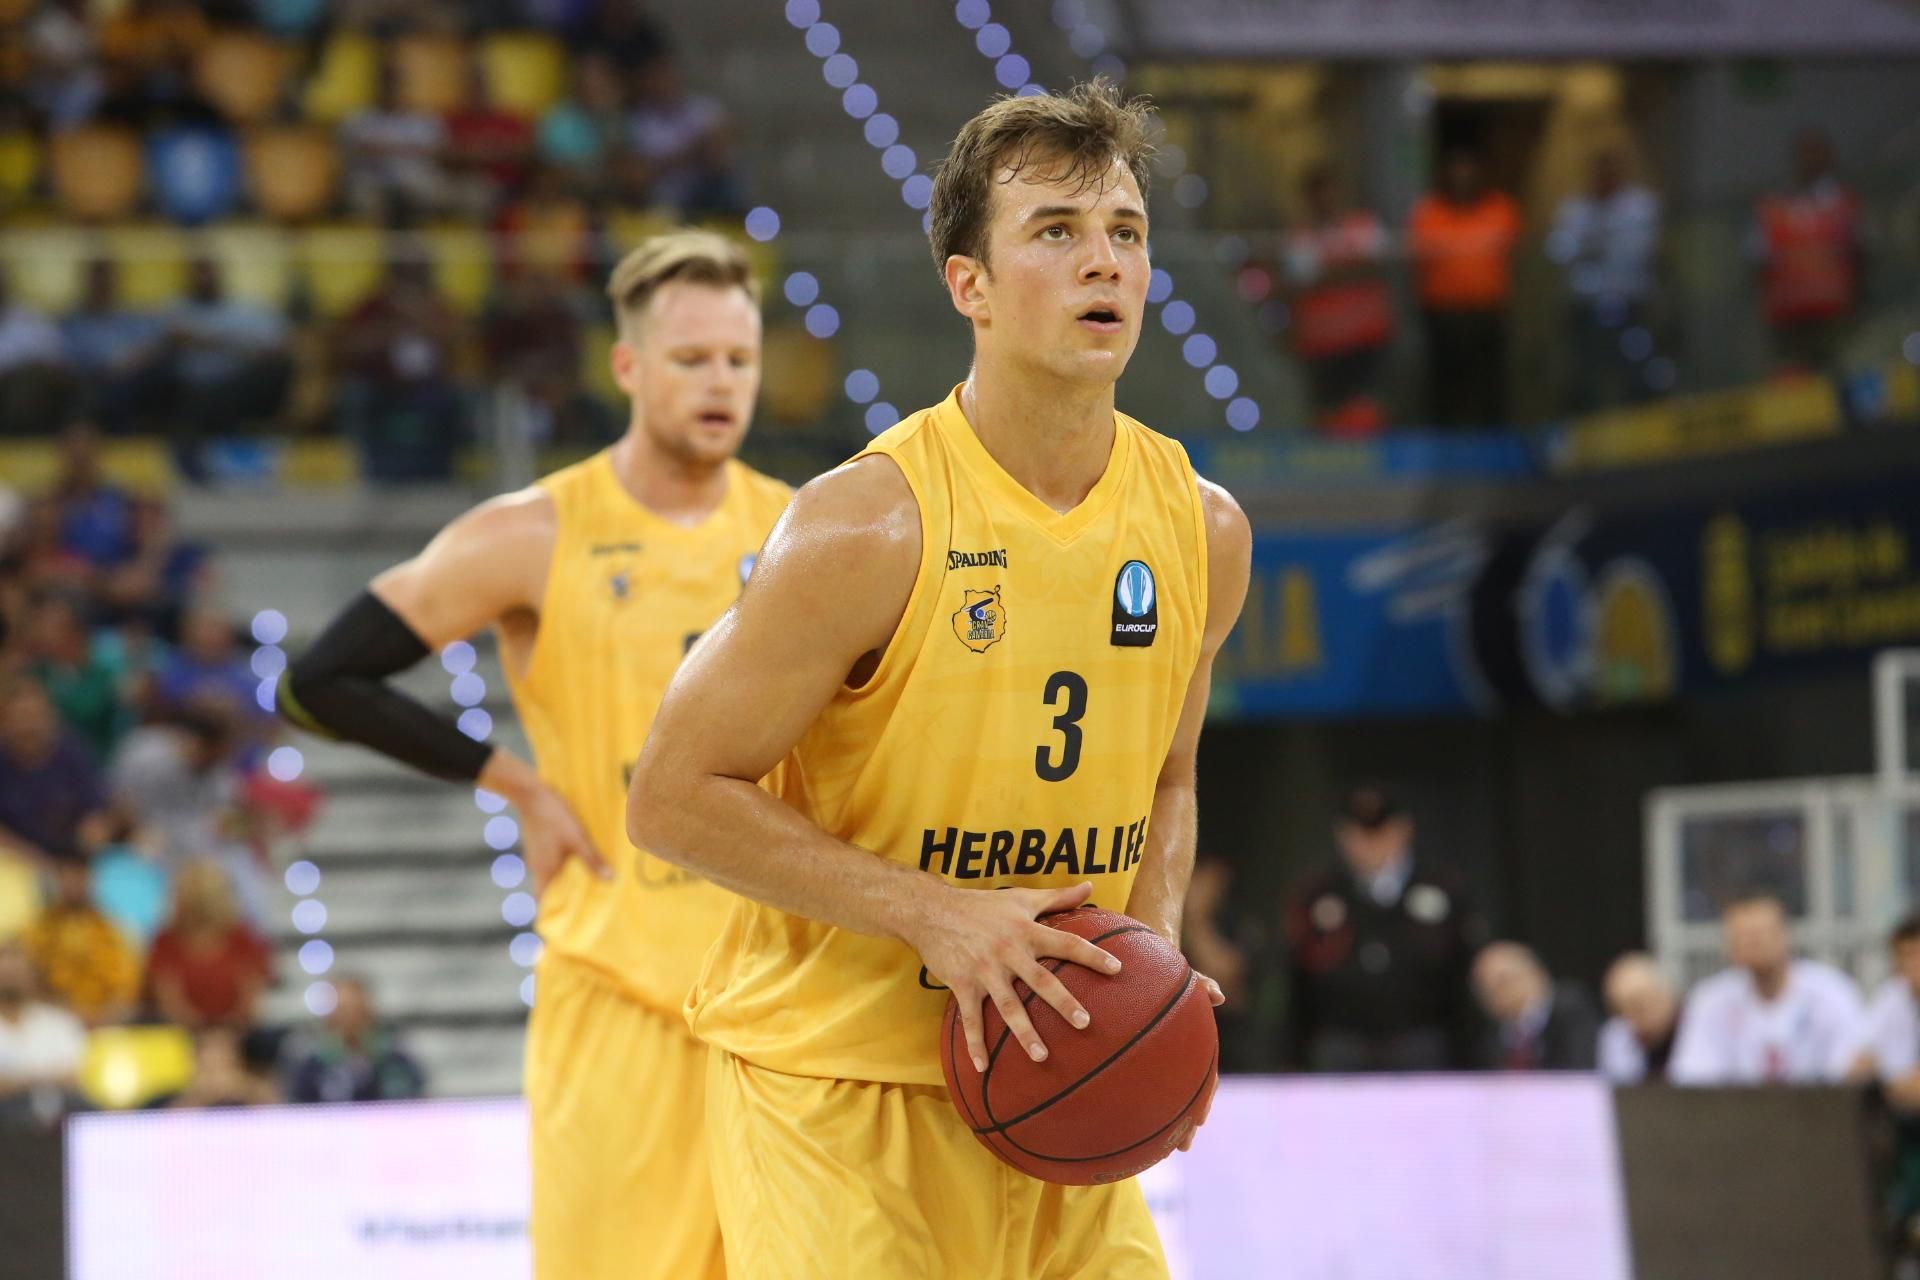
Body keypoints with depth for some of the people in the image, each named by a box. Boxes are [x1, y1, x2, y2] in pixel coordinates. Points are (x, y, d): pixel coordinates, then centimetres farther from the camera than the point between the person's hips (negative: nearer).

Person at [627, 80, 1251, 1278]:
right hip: (833, 1081, -5)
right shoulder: (868, 528, -17)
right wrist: (935, 915, -21)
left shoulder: (1202, 528, 1)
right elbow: (674, 796, -14)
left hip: (1052, 1089, 6)